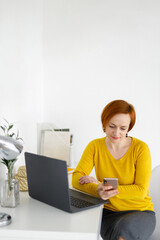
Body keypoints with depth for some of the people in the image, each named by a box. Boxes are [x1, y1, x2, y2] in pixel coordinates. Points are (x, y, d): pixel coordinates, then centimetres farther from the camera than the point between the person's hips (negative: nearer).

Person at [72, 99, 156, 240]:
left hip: (140, 212, -2)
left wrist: (104, 187, -24)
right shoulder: (95, 146, -2)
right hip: (108, 212, 2)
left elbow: (141, 191, -13)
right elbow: (76, 179, -9)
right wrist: (97, 190, -31)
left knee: (124, 228, -34)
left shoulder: (140, 148, -9)